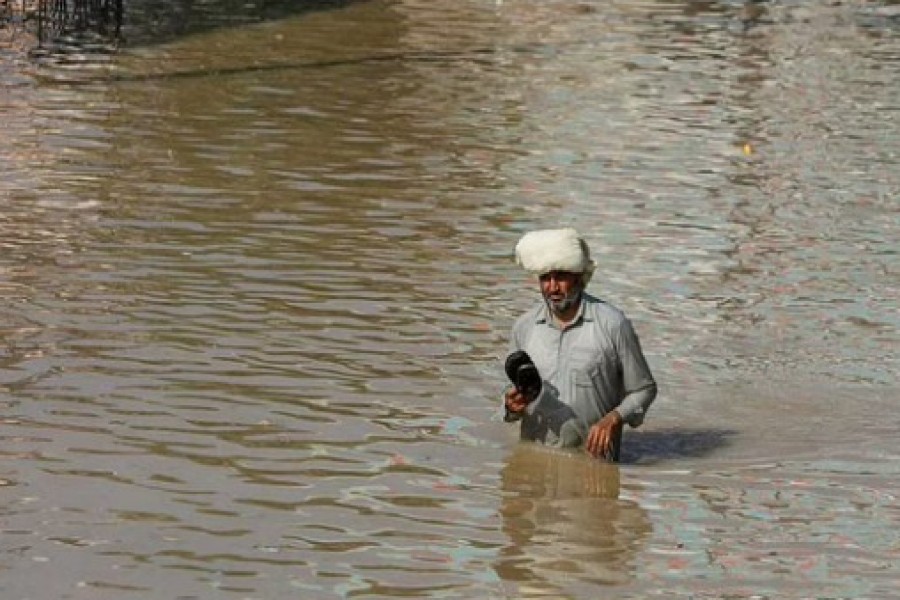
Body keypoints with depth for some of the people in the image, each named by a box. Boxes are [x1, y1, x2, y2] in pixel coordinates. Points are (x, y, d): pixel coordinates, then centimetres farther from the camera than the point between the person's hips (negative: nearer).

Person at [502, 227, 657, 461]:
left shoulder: (613, 324, -2)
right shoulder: (524, 326, 9)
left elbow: (643, 389, 7)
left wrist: (613, 419, -11)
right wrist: (512, 405, -2)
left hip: (593, 457, -3)